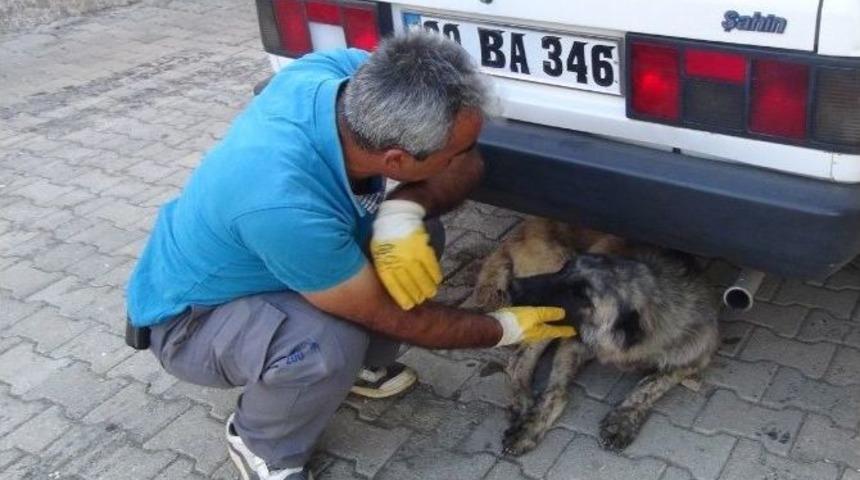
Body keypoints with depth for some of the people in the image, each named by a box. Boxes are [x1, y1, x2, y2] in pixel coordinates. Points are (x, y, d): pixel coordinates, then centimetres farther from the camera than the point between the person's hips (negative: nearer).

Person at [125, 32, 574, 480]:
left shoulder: (355, 71, -24)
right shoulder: (285, 205, -41)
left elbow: (467, 165, -10)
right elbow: (392, 317, -25)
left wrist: (403, 212, -30)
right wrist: (505, 329, -12)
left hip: (249, 254, 7)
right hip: (191, 316, -7)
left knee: (420, 234, -8)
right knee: (331, 346, -34)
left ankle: (360, 366, 15)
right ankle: (260, 444, -2)